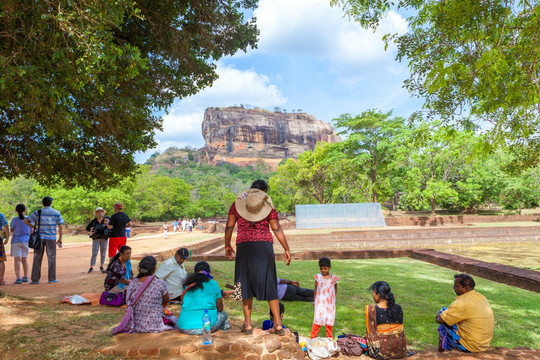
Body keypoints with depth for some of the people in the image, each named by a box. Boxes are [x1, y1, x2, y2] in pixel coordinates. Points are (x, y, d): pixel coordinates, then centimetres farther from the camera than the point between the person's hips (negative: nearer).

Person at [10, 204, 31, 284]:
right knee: (24, 259, 13)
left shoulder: (14, 220, -8)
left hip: (16, 241, -3)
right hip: (26, 241, 3)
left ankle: (18, 278, -7)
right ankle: (25, 277, 17)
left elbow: (11, 230, 0)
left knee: (17, 259, -3)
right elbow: (31, 231, 5)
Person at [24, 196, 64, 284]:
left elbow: (25, 221, -3)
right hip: (51, 238, -1)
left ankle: (35, 279, 7)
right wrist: (60, 238, 7)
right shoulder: (57, 213, 1)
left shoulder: (38, 212, 1)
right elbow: (60, 226, 0)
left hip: (39, 237, 1)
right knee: (51, 258, 5)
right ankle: (52, 278, 7)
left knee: (37, 258, 6)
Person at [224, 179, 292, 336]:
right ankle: (278, 324, 9)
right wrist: (287, 249, 5)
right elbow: (277, 229, 1)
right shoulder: (269, 206, 4)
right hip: (264, 246, 0)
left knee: (245, 283, 11)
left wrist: (227, 245, 14)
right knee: (268, 284, 7)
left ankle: (247, 324, 14)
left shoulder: (237, 204, 7)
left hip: (244, 246, 0)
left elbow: (229, 226, 4)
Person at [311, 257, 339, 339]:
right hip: (320, 302, -1)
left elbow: (335, 289, 12)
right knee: (317, 319, -3)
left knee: (329, 319, 8)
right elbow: (316, 289, 4)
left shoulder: (333, 278, -2)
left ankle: (329, 337, 24)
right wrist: (315, 301, 5)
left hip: (330, 303, 1)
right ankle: (313, 337, 8)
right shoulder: (318, 277, -3)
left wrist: (332, 297, 1)